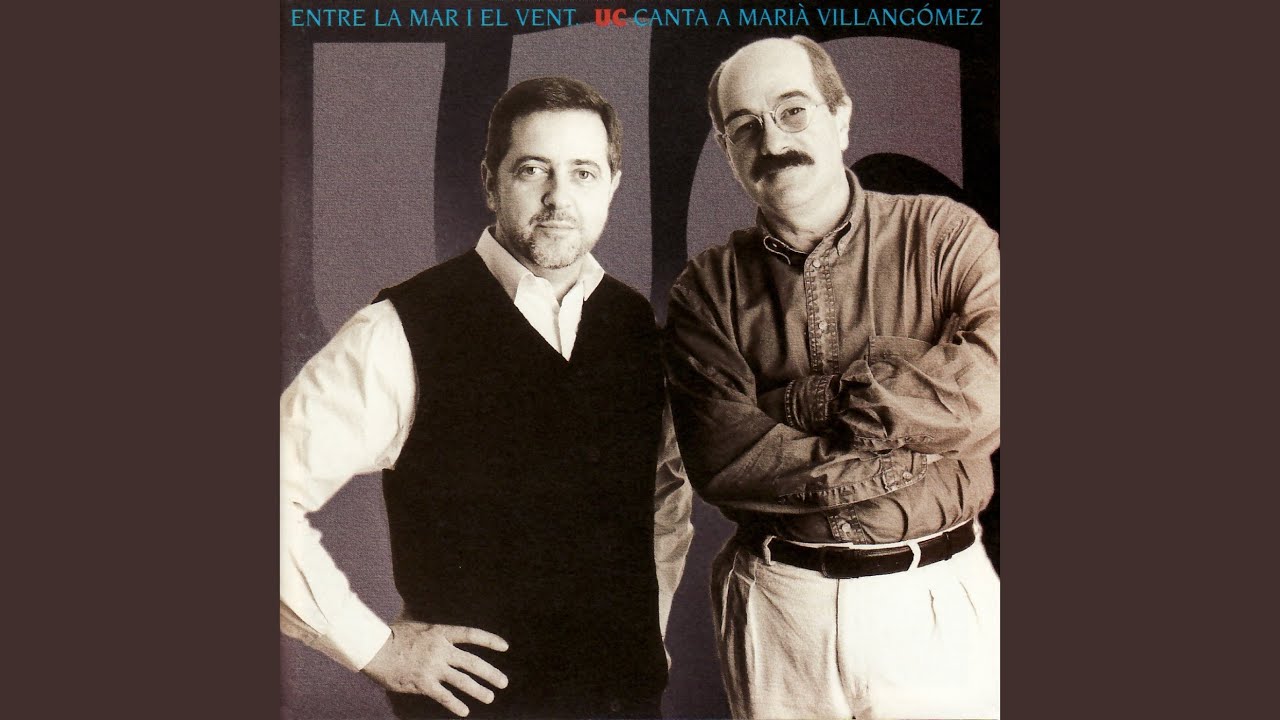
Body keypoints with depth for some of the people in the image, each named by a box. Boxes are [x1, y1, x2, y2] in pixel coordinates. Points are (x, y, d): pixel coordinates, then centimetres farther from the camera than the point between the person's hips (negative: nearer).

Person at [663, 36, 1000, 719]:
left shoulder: (945, 235, -4)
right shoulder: (707, 289, -2)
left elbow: (986, 392, -19)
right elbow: (721, 462, -15)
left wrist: (800, 401, -17)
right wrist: (917, 452, -16)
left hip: (935, 599, 0)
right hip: (776, 609, 1)